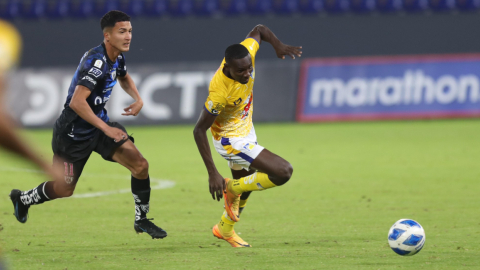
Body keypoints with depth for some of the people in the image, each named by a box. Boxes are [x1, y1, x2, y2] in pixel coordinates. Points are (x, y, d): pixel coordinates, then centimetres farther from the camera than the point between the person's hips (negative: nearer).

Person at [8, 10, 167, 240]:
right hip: (74, 132, -8)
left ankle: (141, 220, 7)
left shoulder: (117, 57, 1)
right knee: (63, 190, 6)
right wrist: (105, 128, -34)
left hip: (99, 124, 8)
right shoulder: (96, 61, -27)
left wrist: (138, 99, 8)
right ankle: (22, 198, 35)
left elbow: (124, 78, 27)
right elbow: (77, 102, -36)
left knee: (140, 165, -9)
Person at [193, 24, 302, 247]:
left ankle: (225, 229, 50)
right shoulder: (220, 91, -38)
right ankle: (232, 188, 2)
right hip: (231, 140, -8)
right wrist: (212, 173, -32)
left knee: (244, 189, 27)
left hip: (246, 131, 8)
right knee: (283, 172, -18)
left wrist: (278, 45, -18)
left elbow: (258, 30, 2)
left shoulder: (246, 53, -21)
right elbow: (199, 130, -29)